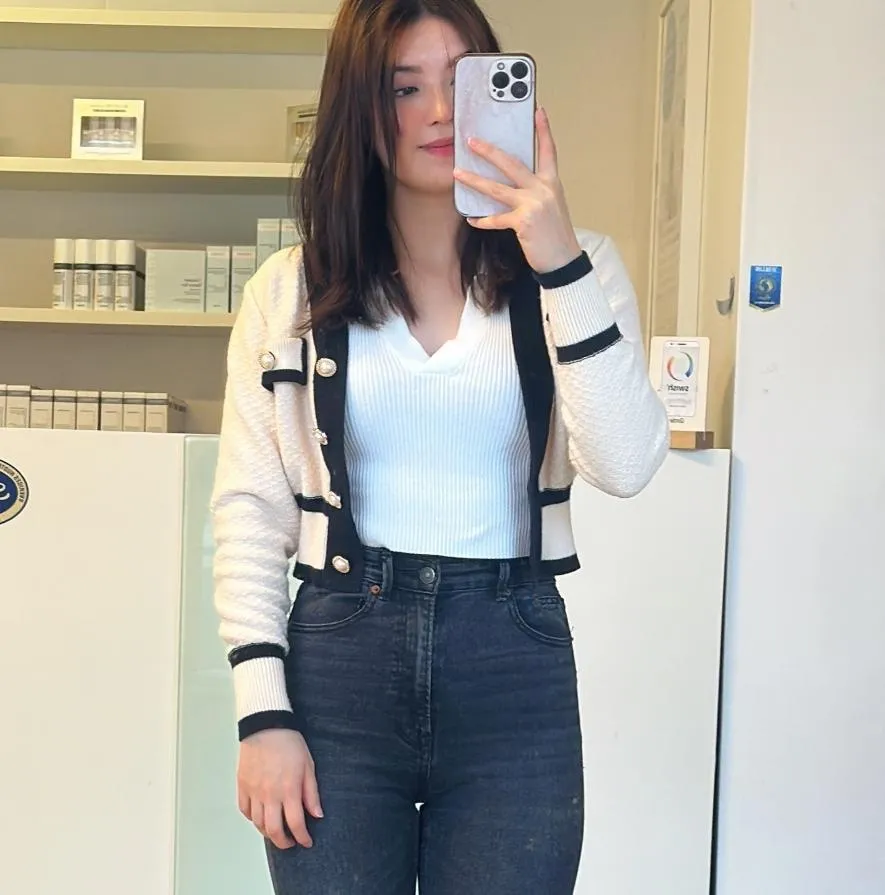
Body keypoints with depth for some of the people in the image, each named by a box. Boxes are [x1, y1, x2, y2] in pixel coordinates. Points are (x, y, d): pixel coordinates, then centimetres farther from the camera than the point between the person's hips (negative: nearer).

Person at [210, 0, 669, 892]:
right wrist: (262, 711, -4)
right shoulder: (292, 288, 2)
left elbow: (625, 465, -11)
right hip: (340, 655, 0)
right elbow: (249, 509, 1)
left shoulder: (571, 268, 2)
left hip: (514, 660, 0)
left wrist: (562, 263, -18)